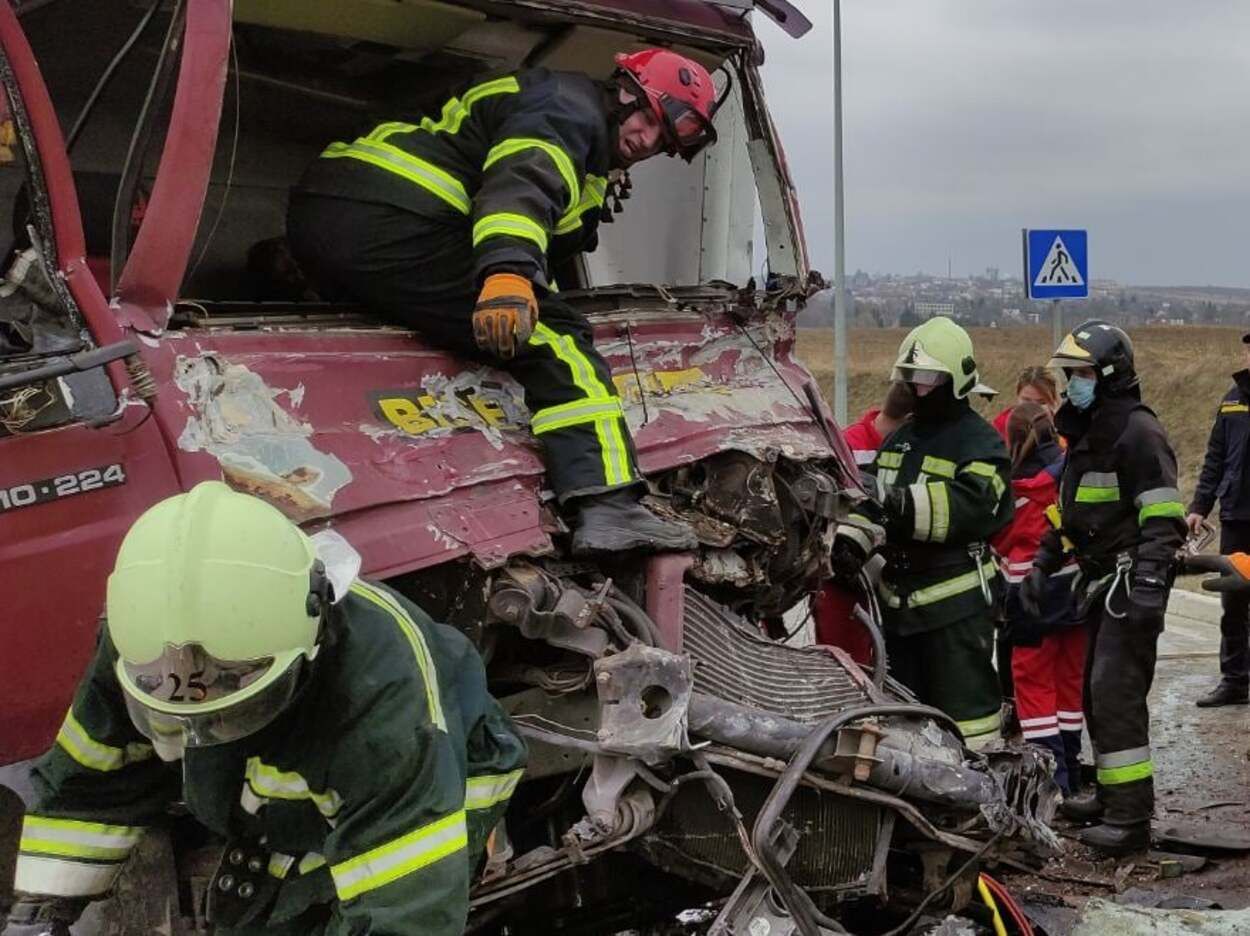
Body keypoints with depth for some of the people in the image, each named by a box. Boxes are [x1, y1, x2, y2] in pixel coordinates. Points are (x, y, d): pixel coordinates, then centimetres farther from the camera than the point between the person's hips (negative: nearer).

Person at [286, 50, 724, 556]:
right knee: (552, 337, -16)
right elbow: (521, 182, -25)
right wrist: (509, 272, -41)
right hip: (389, 223, -11)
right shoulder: (570, 106, -5)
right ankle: (608, 507, -26)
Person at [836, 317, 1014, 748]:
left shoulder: (980, 442, -8)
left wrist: (899, 500, -35)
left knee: (965, 698, -5)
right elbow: (874, 501, 15)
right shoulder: (900, 437, 17)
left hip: (957, 601, -8)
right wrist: (851, 538, -7)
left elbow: (970, 505, -25)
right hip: (899, 597, 8)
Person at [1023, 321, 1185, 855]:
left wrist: (1149, 584, -29)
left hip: (1131, 583, -10)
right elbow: (1070, 510, 27)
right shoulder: (1084, 433, 18)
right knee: (1097, 691, 14)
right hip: (1100, 580, 10)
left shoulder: (1137, 432, -13)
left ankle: (1131, 816, -13)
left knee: (1116, 692, -14)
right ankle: (1111, 794, 25)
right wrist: (1042, 565, 21)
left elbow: (1163, 519, -21)